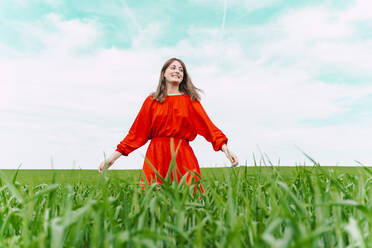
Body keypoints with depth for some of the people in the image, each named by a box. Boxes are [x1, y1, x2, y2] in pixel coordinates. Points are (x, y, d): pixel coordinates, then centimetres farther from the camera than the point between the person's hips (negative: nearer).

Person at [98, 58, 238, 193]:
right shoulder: (152, 101, 8)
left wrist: (226, 150, -16)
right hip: (156, 157, 0)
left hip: (183, 157, 0)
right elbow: (136, 132, 7)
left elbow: (208, 126, -1)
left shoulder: (190, 100, 8)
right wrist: (113, 157, 1)